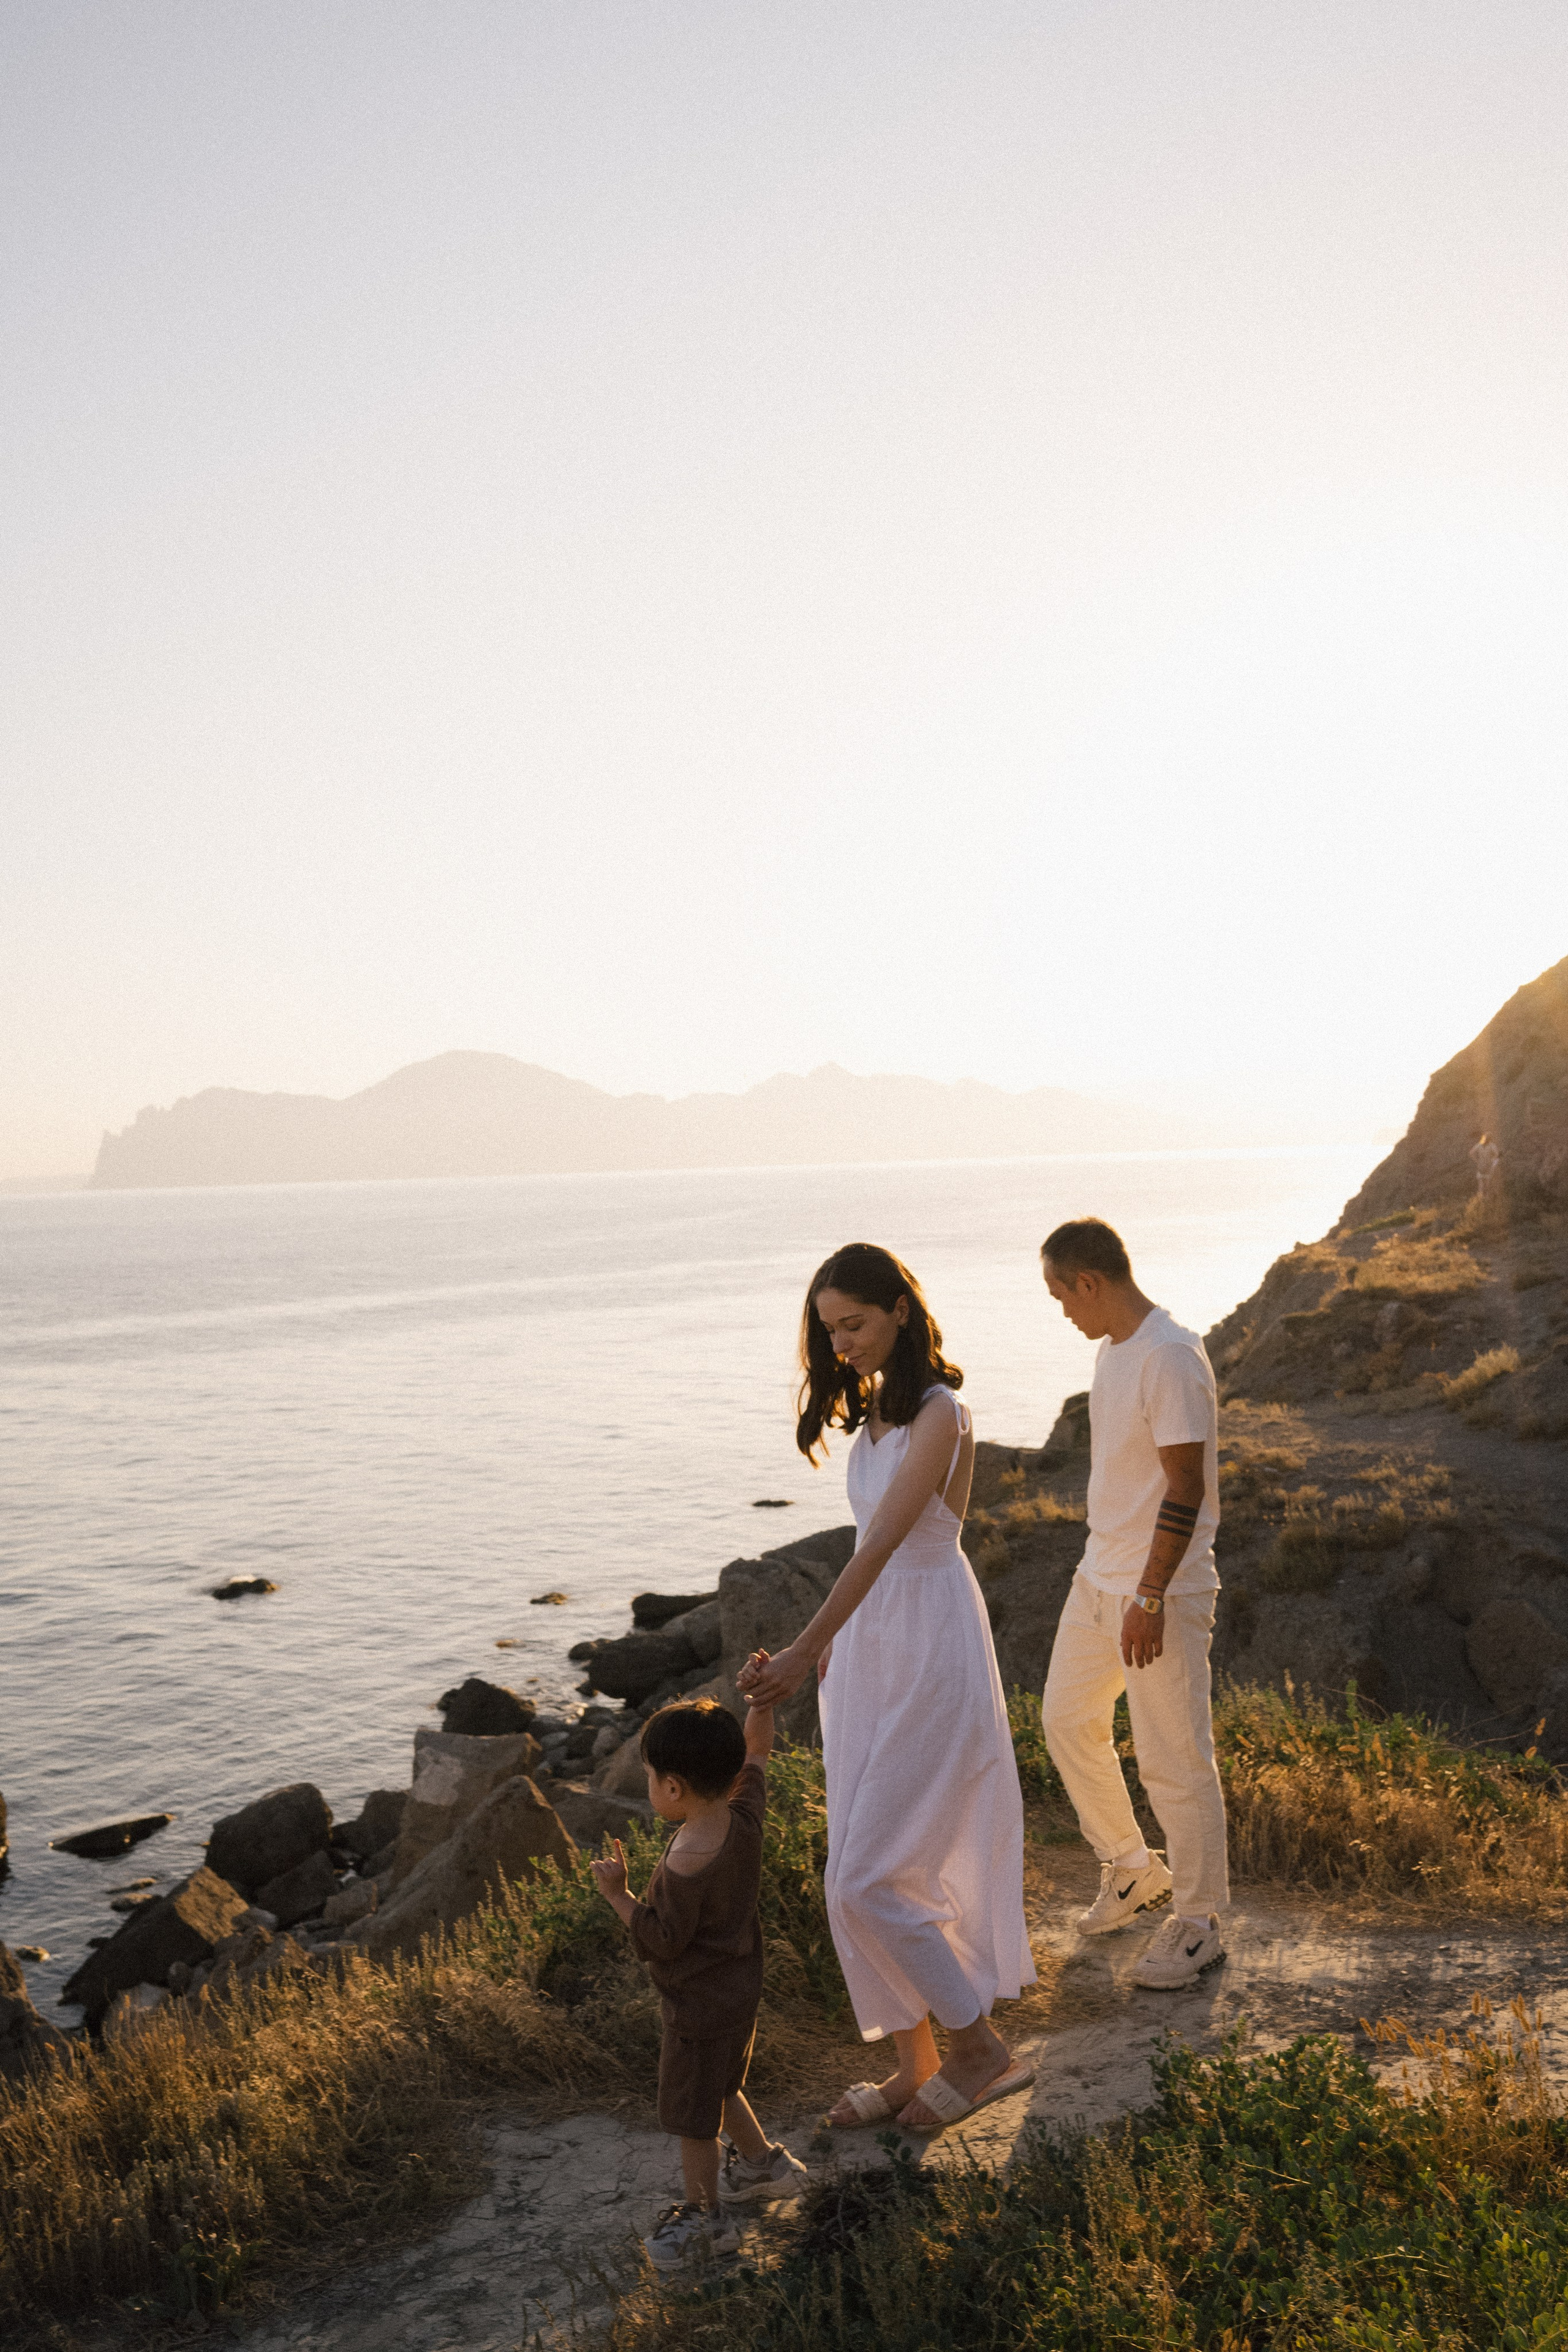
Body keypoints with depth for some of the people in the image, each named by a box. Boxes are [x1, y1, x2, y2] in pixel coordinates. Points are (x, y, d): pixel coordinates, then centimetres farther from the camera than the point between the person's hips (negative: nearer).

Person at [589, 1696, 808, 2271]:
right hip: (739, 1985, 9)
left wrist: (617, 1894, -23)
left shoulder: (686, 1868, -34)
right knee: (716, 2088, 30)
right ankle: (762, 2164, 45)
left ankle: (705, 2216, 28)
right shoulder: (743, 1816, -11)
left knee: (690, 2111, 12)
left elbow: (661, 1941, -26)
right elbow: (753, 1752, 6)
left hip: (701, 2005, -9)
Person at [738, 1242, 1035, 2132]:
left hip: (930, 1653, -9)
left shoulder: (940, 1415, -19)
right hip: (868, 1643, 9)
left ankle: (980, 2049, 15)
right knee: (871, 1872, 13)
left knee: (872, 1880, -4)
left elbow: (883, 1543, -27)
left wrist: (804, 1650, -31)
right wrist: (835, 1646, 16)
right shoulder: (875, 1408, 8)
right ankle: (919, 2065, 27)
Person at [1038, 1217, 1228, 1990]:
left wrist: (1148, 1598, -22)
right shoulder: (1112, 1349, 8)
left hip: (1162, 1591, -10)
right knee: (1066, 1720, 19)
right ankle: (1132, 1870, 36)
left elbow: (1185, 1488, -22)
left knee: (1173, 1758, 0)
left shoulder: (1171, 1358, -21)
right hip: (1099, 1577, 10)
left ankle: (1198, 1924, 17)